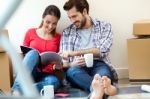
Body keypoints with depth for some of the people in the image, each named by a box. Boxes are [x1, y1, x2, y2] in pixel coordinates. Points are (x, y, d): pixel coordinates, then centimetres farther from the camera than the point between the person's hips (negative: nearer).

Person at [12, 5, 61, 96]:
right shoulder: (31, 33, 8)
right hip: (29, 73, 0)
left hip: (46, 75, 0)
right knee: (33, 53, -35)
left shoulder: (58, 37, 11)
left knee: (54, 82, -38)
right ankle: (17, 90, -50)